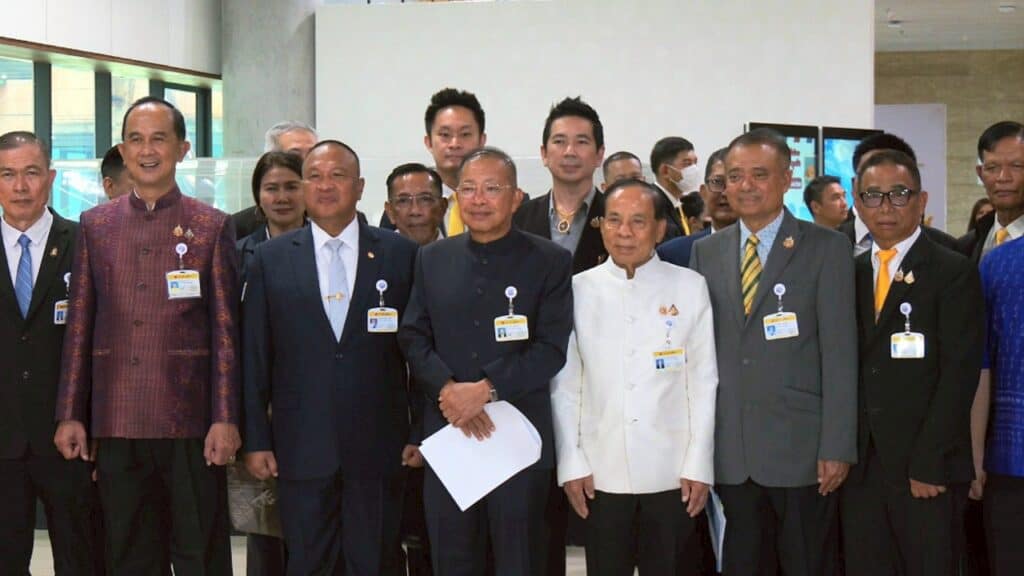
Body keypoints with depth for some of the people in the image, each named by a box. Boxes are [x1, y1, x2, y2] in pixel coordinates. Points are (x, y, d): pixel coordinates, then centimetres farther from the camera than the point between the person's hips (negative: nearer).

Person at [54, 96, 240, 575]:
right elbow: (79, 326, 10)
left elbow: (226, 331, 0)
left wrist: (225, 420, -6)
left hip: (189, 424, -2)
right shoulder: (94, 225, 10)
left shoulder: (212, 227, 2)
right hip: (114, 423, 3)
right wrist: (70, 414, 4)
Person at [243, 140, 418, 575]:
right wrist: (256, 440, 1)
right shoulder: (271, 258, 5)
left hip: (378, 448, 0)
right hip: (302, 449, 1)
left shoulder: (400, 254, 4)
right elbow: (255, 357, 5)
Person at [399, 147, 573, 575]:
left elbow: (552, 347, -8)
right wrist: (447, 388, -12)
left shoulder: (550, 262, 0)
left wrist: (486, 389, -18)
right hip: (446, 433, 3)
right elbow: (413, 336, 6)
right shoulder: (432, 258, 11)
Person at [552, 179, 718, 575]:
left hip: (673, 473, 0)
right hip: (600, 474, 0)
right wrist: (571, 464, -1)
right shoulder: (578, 289, 2)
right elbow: (564, 384, 3)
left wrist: (699, 466, -3)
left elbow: (703, 382, 1)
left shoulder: (690, 287, 2)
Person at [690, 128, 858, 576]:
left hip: (801, 450, -3)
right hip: (729, 453, 3)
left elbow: (839, 353, -6)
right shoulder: (706, 252, 10)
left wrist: (837, 447, -11)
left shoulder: (827, 249, -1)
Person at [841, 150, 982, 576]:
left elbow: (959, 373, -10)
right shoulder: (849, 274, 12)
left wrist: (928, 464, -15)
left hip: (927, 473, -4)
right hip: (860, 467, 4)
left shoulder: (953, 272, -2)